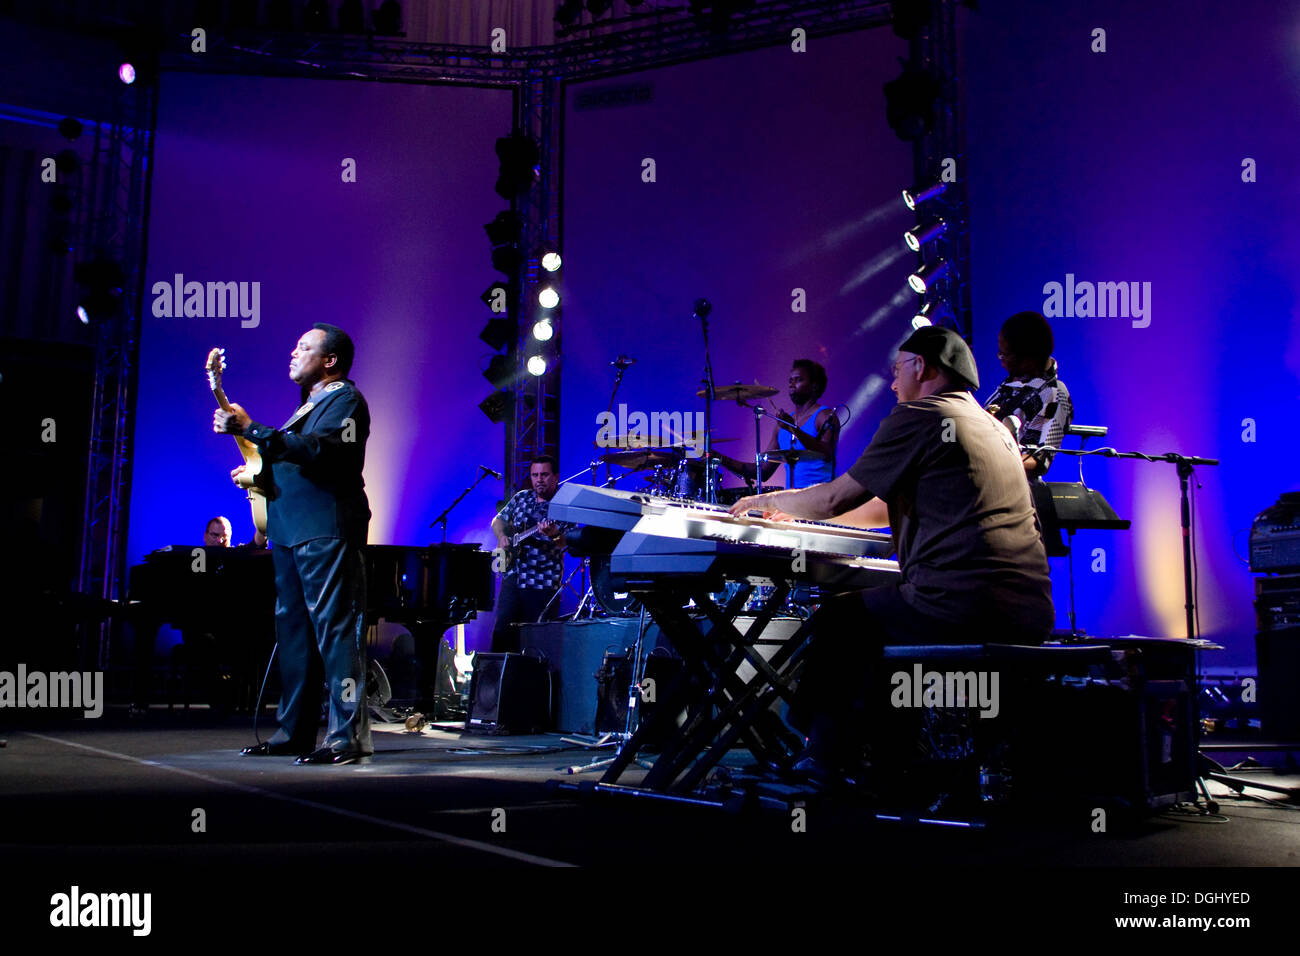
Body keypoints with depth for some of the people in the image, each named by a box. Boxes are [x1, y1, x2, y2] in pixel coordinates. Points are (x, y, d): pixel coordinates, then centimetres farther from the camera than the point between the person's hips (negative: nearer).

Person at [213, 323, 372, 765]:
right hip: (290, 530, 10)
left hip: (326, 531, -10)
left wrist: (250, 428, -24)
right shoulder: (308, 404, 25)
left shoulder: (345, 400, -6)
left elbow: (316, 450, -23)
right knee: (292, 629, 11)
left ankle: (348, 736, -12)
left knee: (334, 629, -12)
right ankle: (294, 730, 18)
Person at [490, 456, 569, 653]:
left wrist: (554, 534, -37)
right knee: (502, 629, 3)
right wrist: (502, 536, 3)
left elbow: (568, 542, -16)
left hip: (544, 583, -5)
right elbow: (499, 520, 23)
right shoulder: (521, 498, 12)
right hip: (512, 575, 5)